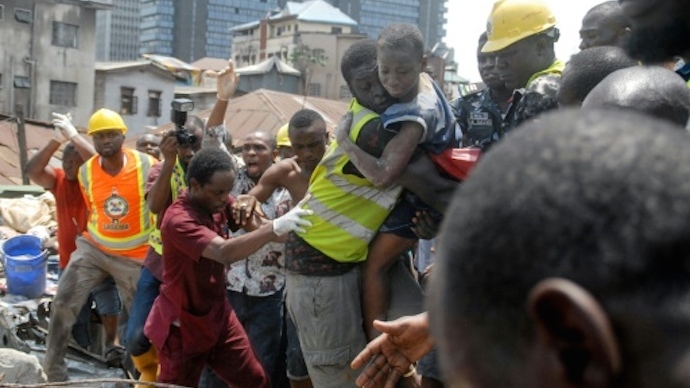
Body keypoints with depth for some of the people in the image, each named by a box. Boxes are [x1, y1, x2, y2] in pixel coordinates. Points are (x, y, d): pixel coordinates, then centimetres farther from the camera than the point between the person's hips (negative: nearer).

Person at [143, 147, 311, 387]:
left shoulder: (219, 203, -3)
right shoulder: (178, 219, -28)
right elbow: (225, 252, -42)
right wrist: (276, 227, -48)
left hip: (218, 315, 7)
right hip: (183, 324, -7)